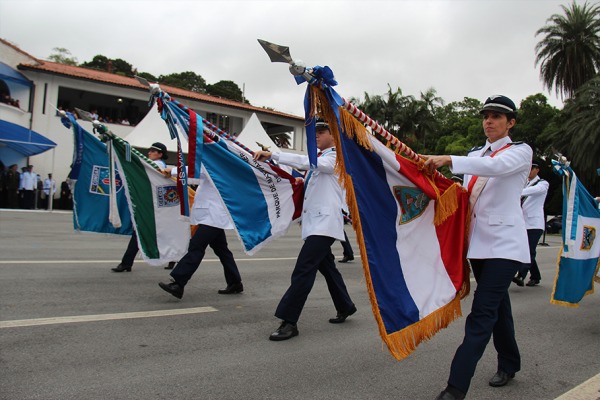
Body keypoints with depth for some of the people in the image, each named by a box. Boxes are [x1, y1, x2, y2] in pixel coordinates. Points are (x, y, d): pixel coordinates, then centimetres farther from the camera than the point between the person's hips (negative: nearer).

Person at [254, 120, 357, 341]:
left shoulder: (335, 158, -7)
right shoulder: (318, 159, 20)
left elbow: (305, 162, -24)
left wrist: (272, 154, -28)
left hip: (324, 223, -10)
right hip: (314, 223, 10)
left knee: (303, 271, -16)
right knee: (327, 267, 20)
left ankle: (289, 322, -13)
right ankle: (345, 307, 37)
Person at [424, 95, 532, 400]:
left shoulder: (521, 151, -3)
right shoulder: (475, 155, 15)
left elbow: (496, 166, -26)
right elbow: (466, 193, 12)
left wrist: (448, 160, -35)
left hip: (504, 243, -6)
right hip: (478, 241, 6)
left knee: (482, 312, -12)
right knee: (496, 304, 18)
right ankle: (509, 363, 37)